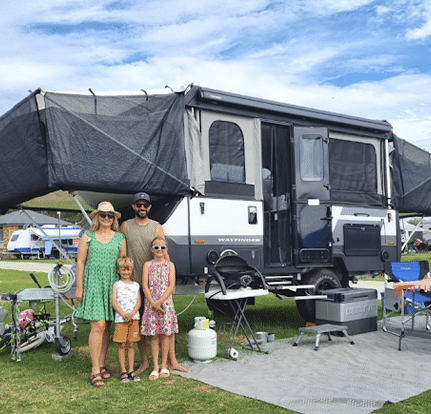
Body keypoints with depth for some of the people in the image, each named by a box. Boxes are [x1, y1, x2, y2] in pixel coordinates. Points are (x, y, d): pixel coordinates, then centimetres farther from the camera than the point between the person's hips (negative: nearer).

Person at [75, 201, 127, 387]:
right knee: (98, 326, -9)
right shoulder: (87, 236, 6)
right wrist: (79, 288, -1)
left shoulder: (120, 238, 9)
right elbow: (80, 262, 4)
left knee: (106, 327, 7)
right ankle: (95, 371, -3)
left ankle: (102, 365, 20)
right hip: (93, 284, -2)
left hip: (112, 285, 2)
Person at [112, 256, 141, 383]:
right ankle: (123, 371, 8)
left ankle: (131, 370, 14)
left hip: (134, 318, 2)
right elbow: (114, 302, -4)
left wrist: (132, 314, -12)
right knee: (121, 345, 0)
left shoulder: (136, 285, 12)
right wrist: (123, 314, -16)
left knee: (131, 345, 7)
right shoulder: (117, 285, 4)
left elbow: (139, 302, 5)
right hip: (120, 319, -2)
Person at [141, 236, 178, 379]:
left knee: (164, 335, 4)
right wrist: (153, 303, -13)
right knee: (154, 336, 3)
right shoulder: (147, 265, 5)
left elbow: (171, 286, -4)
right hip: (151, 304, 0)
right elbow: (145, 285, -2)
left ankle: (164, 366, 15)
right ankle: (155, 368, 10)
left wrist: (160, 302, -14)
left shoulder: (170, 265, 4)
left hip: (166, 303, 0)